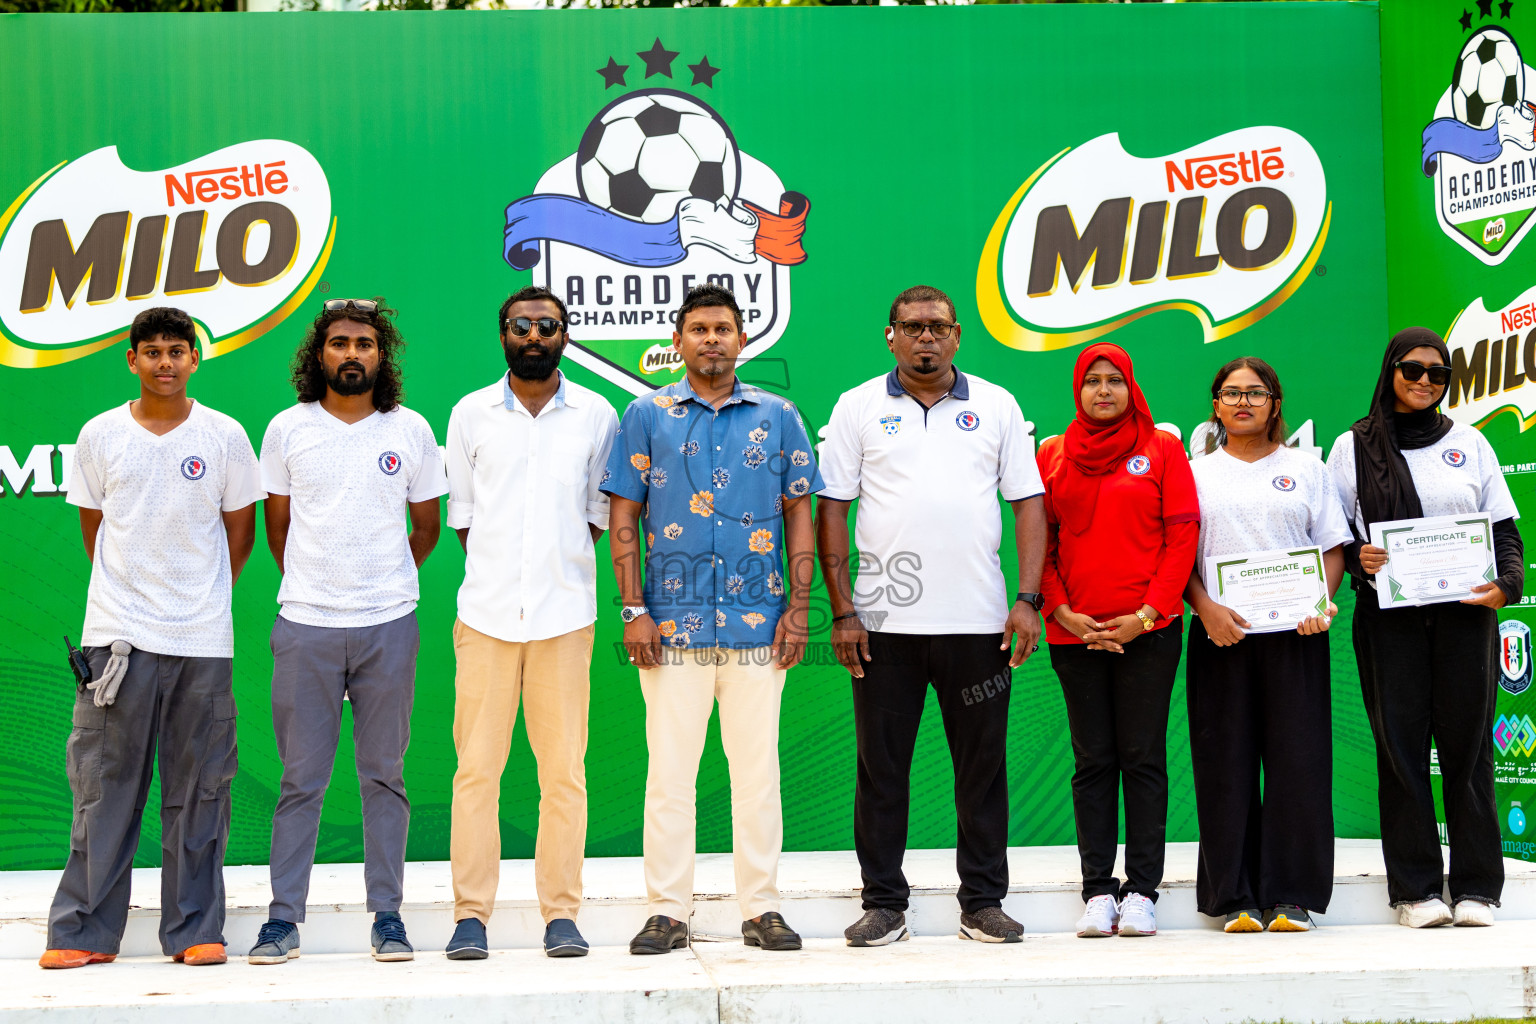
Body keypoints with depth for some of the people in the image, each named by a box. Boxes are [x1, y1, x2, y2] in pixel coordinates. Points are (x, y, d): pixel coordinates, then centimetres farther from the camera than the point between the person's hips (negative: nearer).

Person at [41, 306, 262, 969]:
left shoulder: (225, 436, 3)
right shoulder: (100, 435, 5)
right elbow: (93, 527, 14)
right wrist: (129, 592, 12)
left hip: (203, 640, 0)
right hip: (118, 634, 0)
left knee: (198, 788, 3)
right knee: (105, 785, 2)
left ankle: (195, 931, 11)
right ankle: (85, 932, 9)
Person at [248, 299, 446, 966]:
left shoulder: (410, 430, 5)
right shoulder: (287, 429, 5)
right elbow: (277, 524, 14)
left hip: (388, 624, 0)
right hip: (305, 626, 0)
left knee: (384, 775, 6)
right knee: (301, 778, 2)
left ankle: (387, 914, 12)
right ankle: (283, 917, 9)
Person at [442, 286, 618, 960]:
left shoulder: (596, 415, 7)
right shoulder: (471, 414, 9)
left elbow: (600, 513, 11)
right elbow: (462, 513, 12)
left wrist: (559, 569, 2)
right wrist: (493, 573, 4)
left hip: (565, 613, 0)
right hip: (486, 612, 0)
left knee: (564, 768, 1)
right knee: (475, 766, -1)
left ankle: (561, 913, 8)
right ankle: (470, 915, 6)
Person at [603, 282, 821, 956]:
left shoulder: (777, 416, 9)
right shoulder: (647, 415, 6)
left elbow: (799, 515, 10)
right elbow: (623, 516, 5)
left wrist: (799, 608, 2)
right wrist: (634, 610, -3)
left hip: (759, 622, 1)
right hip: (673, 622, -1)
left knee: (758, 770, 4)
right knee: (669, 771, 1)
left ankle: (761, 907, 14)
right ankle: (667, 911, 10)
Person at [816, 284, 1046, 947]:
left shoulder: (996, 406, 9)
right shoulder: (859, 407, 6)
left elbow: (1028, 503, 7)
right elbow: (831, 510, 3)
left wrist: (1028, 599, -3)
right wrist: (842, 610, -4)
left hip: (978, 620, 1)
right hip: (885, 620, -1)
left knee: (982, 763, 6)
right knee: (881, 767, 4)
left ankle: (984, 903, 16)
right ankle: (883, 903, 14)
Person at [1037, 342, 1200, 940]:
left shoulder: (1162, 449, 5)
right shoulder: (1054, 454, 10)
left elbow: (1182, 535, 0)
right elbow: (1041, 542, 8)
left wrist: (1146, 614, -9)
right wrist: (1064, 613, -5)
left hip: (1148, 628, -2)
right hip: (1075, 632, 2)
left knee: (1143, 758, 0)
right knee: (1093, 761, 4)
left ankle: (1142, 890, 5)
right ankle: (1098, 891, 8)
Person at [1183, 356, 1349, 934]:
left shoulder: (1306, 469, 12)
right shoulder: (1197, 474, 11)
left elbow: (1333, 547, 9)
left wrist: (1322, 601, -8)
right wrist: (1206, 608, -10)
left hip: (1294, 633, 0)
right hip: (1220, 635, 0)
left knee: (1297, 761, -2)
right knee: (1226, 766, -1)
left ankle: (1292, 896, 5)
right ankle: (1235, 897, 6)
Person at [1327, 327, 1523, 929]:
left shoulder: (1469, 442, 14)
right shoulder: (1354, 447, 10)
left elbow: (1505, 529, 12)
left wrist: (1506, 583, -5)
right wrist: (1356, 557, -11)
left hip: (1464, 612, 1)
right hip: (1388, 616, -1)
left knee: (1467, 743, 0)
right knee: (1400, 744, -3)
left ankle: (1476, 887, 7)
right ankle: (1415, 889, 4)